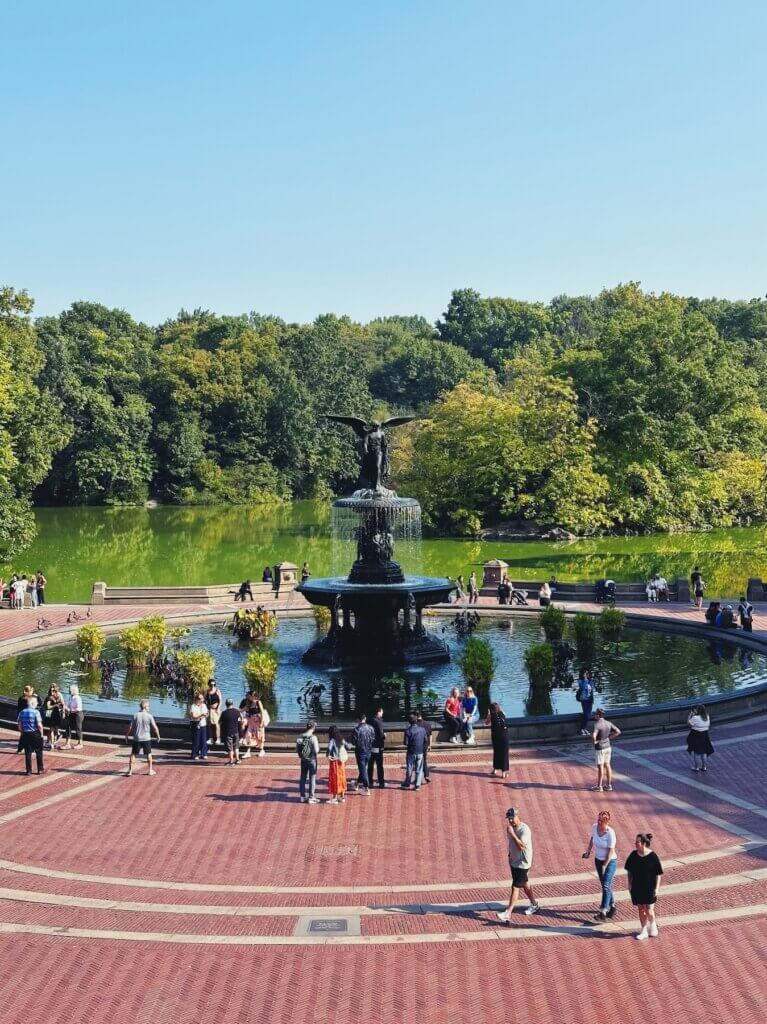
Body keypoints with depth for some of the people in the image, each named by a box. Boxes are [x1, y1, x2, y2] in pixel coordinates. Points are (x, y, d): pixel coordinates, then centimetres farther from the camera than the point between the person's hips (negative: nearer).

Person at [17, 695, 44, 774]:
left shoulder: (22, 712, 2)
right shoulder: (36, 712, -13)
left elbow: (19, 724, 4)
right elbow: (39, 725, -16)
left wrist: (21, 732, 15)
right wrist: (41, 733, -4)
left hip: (25, 734, 4)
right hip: (35, 734, -4)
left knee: (27, 753, 9)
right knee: (38, 752, 10)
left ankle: (28, 770, 11)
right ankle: (40, 769, 15)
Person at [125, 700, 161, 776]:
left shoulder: (135, 716, -4)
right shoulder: (149, 716, -7)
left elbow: (130, 727, -3)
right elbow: (155, 728, -6)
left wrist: (126, 735, 12)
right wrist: (158, 736, 9)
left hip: (136, 738, 1)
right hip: (146, 738, -1)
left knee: (133, 754, 9)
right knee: (149, 754, 14)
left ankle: (130, 770, 4)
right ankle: (151, 770, 19)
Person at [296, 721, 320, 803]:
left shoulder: (300, 737, -4)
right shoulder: (313, 738, -19)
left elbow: (297, 748, 3)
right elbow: (316, 750, -19)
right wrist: (318, 746, 2)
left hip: (303, 760, 5)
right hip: (312, 760, -5)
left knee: (303, 778, 15)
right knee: (312, 778, 5)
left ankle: (302, 796, 22)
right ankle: (311, 797, 7)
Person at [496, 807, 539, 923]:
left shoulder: (524, 829, -22)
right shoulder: (512, 828, 4)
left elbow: (521, 846, -33)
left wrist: (512, 833, -36)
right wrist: (510, 853, 17)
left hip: (523, 863, -9)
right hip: (514, 861, 9)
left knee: (515, 886, -11)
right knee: (524, 883, 21)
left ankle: (508, 913, -13)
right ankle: (534, 904, 38)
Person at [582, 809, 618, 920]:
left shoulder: (610, 833, -24)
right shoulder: (594, 827, -7)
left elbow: (611, 851, -20)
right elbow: (592, 838, 14)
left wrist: (604, 865, -18)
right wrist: (588, 852, 17)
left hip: (610, 861, -6)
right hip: (598, 860, 6)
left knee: (606, 885, -13)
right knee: (604, 885, 16)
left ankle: (603, 913, -15)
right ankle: (612, 906, 34)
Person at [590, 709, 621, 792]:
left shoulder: (597, 725, -22)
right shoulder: (608, 723, 0)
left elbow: (593, 736, -37)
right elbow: (618, 732, 1)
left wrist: (594, 741, -16)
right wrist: (609, 737, 5)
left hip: (600, 748, -7)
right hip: (608, 746, 7)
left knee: (600, 767, 1)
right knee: (607, 765, 13)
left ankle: (599, 786, 9)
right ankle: (609, 785, 18)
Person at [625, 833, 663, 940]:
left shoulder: (653, 856, -15)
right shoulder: (633, 855, -3)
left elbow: (658, 874, -9)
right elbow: (629, 871, 8)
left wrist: (656, 888, -11)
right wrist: (629, 884, 5)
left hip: (649, 888, -4)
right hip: (637, 888, 4)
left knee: (649, 910, 2)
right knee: (641, 909, 10)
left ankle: (652, 925, 31)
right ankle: (644, 931, 24)